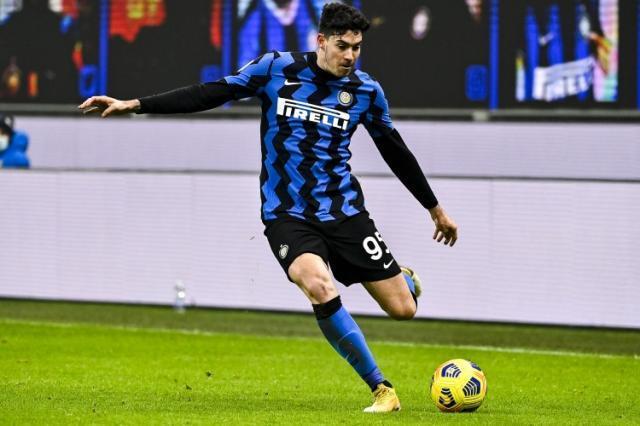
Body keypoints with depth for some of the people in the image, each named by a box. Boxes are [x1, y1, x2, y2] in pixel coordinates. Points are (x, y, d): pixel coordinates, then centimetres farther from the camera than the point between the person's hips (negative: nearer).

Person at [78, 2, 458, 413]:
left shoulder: (366, 90, 1)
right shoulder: (277, 68, -4)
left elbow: (395, 151, 14)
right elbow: (210, 94, 0)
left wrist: (435, 208, 22)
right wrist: (133, 105, -5)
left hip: (344, 211, 2)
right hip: (286, 215, -2)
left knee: (402, 308, -5)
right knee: (320, 286, -32)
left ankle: (405, 281, 38)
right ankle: (382, 390, -18)